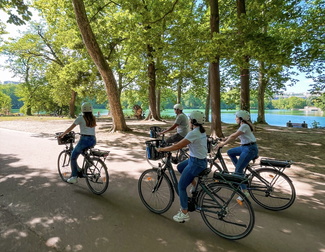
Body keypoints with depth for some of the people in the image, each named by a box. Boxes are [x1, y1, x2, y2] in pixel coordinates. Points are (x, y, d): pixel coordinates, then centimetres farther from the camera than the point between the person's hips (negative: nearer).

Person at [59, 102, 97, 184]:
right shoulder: (93, 118, 11)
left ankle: (74, 177, 12)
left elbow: (70, 128, 2)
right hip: (93, 140, 6)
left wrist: (62, 134, 17)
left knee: (73, 156, 13)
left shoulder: (80, 118, -3)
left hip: (84, 140, -6)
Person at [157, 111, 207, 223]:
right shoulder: (201, 131, 6)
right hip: (201, 160, 9)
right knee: (180, 167, 27)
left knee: (181, 186, 4)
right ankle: (195, 185, 24)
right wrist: (176, 143, 19)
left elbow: (177, 147, -20)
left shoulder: (193, 133, -22)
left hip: (196, 163, -9)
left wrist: (162, 149, -9)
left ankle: (184, 213, 15)